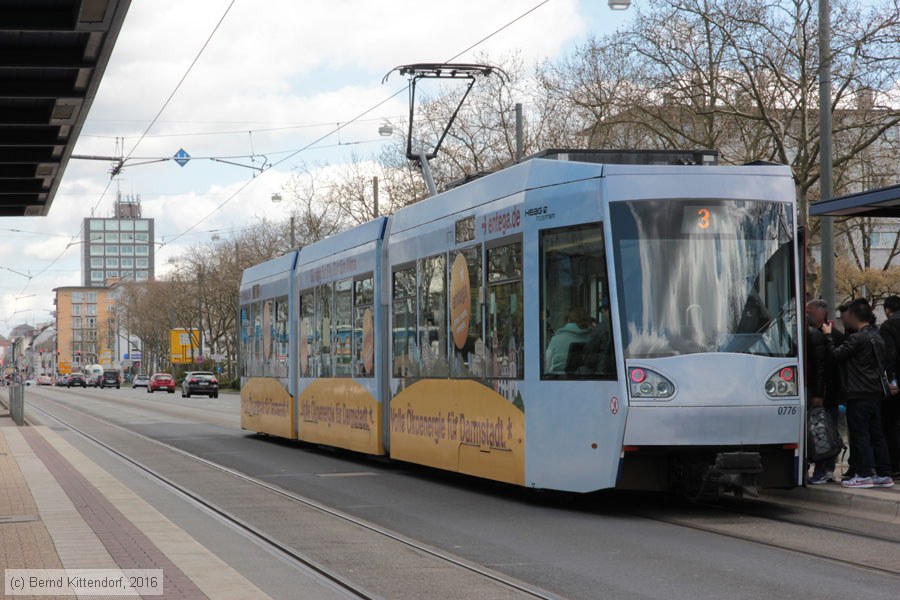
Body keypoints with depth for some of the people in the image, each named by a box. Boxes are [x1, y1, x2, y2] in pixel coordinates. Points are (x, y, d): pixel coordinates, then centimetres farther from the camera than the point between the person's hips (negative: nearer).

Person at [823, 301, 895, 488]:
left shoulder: (857, 338, -14)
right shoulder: (877, 338, 14)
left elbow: (837, 354, -10)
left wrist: (828, 336, 2)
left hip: (859, 394, -8)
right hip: (876, 392, 8)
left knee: (859, 434, -4)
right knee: (876, 434, 11)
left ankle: (864, 475, -5)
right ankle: (883, 474, 11)